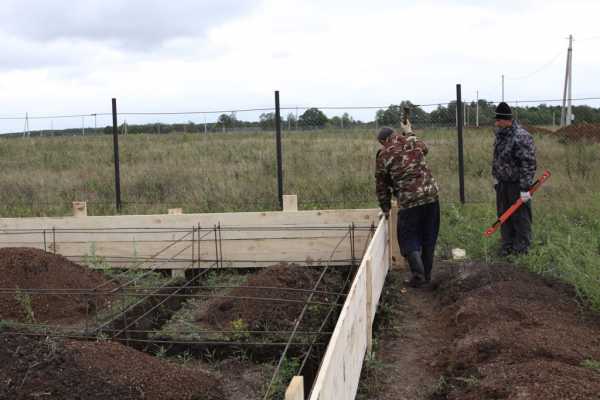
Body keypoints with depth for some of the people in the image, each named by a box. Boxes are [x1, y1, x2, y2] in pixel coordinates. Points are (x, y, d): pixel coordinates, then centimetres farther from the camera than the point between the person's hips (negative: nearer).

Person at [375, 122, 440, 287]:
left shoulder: (383, 156, -1)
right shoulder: (413, 142, 8)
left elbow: (382, 186, 6)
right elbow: (424, 148, 35)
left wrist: (385, 208, 18)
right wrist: (409, 132, 47)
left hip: (409, 201, -5)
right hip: (431, 195, 5)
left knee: (409, 238, 8)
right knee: (428, 237, 15)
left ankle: (418, 275, -2)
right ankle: (427, 274, 24)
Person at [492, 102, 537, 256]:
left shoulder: (521, 137, -21)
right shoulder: (500, 135, 6)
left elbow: (528, 164, -23)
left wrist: (525, 188, -23)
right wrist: (496, 177, 19)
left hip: (517, 184, -8)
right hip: (502, 183, 8)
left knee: (520, 216, 2)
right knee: (504, 215, 15)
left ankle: (522, 247, 16)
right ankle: (507, 244, 28)